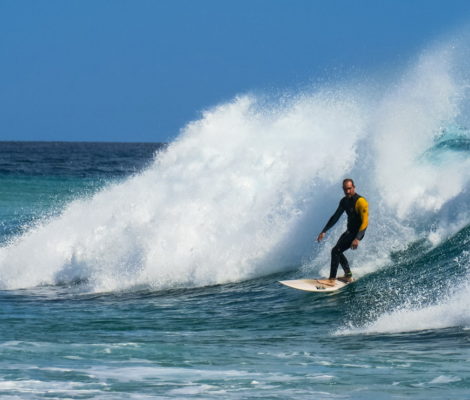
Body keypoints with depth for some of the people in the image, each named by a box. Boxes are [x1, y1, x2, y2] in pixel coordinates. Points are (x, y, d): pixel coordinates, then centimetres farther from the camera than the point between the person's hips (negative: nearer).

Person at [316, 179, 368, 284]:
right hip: (349, 231, 9)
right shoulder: (344, 201, 3)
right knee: (338, 252, 19)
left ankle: (332, 279, -13)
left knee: (336, 251, -16)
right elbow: (335, 217, 13)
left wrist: (357, 239, -36)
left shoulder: (360, 201, -23)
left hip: (357, 232, -9)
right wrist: (324, 231, 9)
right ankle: (348, 276, 30)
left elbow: (365, 222, -27)